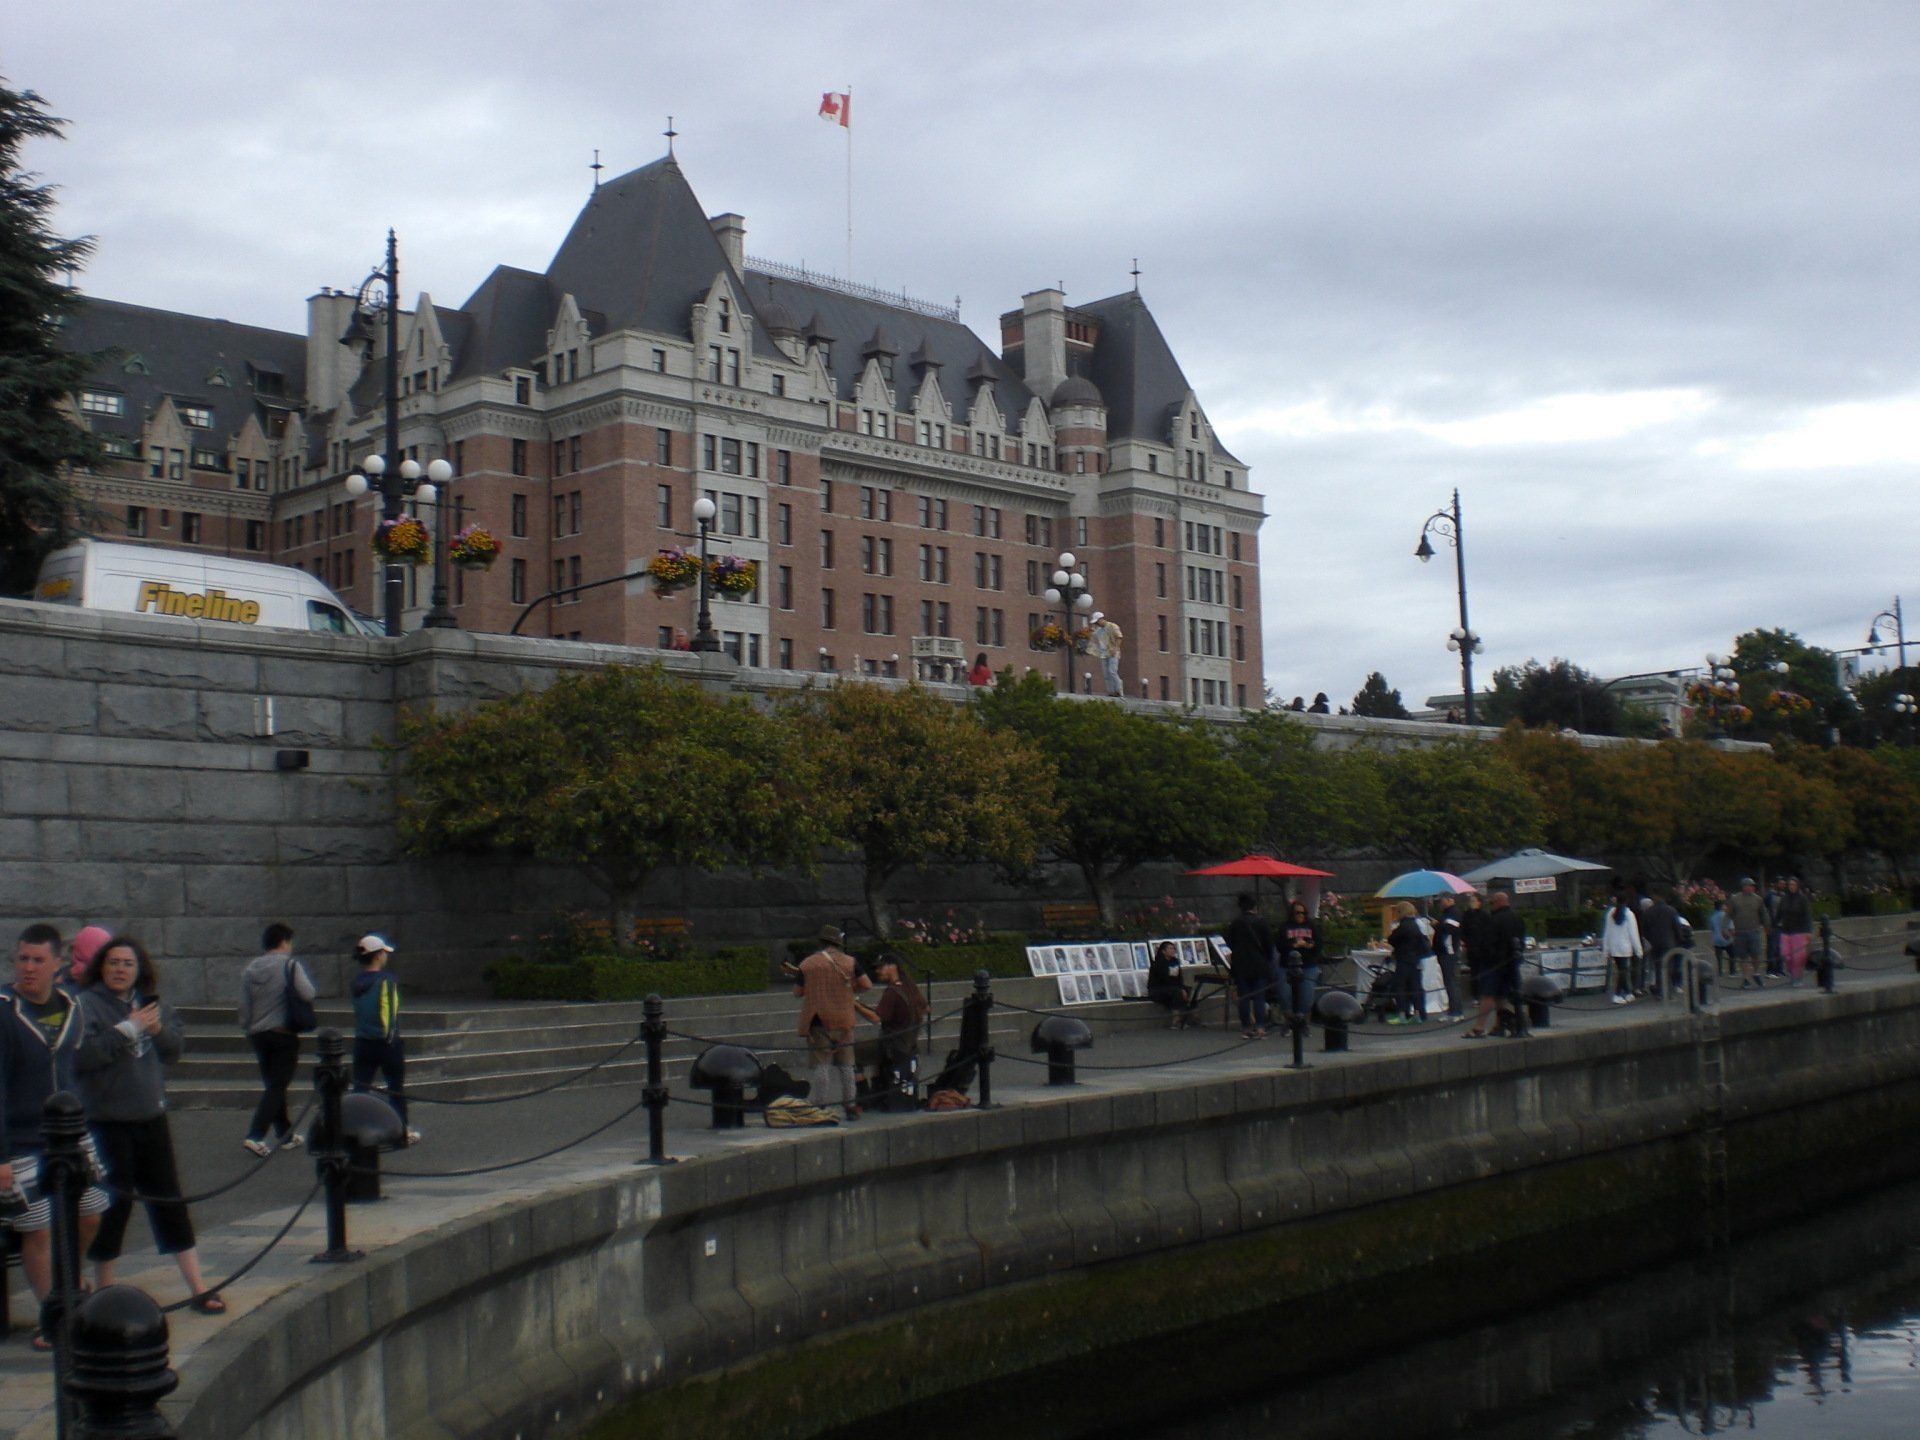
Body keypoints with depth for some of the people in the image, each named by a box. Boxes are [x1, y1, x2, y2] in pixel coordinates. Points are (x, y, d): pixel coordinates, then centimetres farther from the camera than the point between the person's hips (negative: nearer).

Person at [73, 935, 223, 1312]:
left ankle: (197, 1289, 12)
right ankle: (103, 1291, 19)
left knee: (169, 1201, 9)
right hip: (107, 1122, -5)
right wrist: (127, 1029, -22)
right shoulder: (86, 1004, -9)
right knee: (113, 1205, 2)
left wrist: (159, 1030, -10)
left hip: (151, 1117, 5)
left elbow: (176, 1048, 10)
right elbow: (81, 1055, -21)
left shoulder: (152, 1002, 9)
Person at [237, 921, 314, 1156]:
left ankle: (285, 1134, 21)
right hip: (283, 1034, -6)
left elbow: (244, 1006, 8)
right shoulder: (290, 965, -10)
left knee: (272, 1085, 15)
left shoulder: (250, 968, 7)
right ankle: (255, 1136, -14)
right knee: (277, 1087, -4)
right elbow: (307, 993, -20)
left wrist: (248, 1029, 19)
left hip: (258, 1034, 6)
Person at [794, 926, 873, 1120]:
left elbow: (797, 992, 2)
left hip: (818, 1022, -2)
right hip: (843, 1021, 2)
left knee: (821, 1065, 0)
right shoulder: (849, 962, 0)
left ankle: (821, 1107, -4)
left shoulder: (807, 964, -3)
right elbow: (867, 985, -1)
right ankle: (851, 1107, 13)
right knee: (846, 1065, 12)